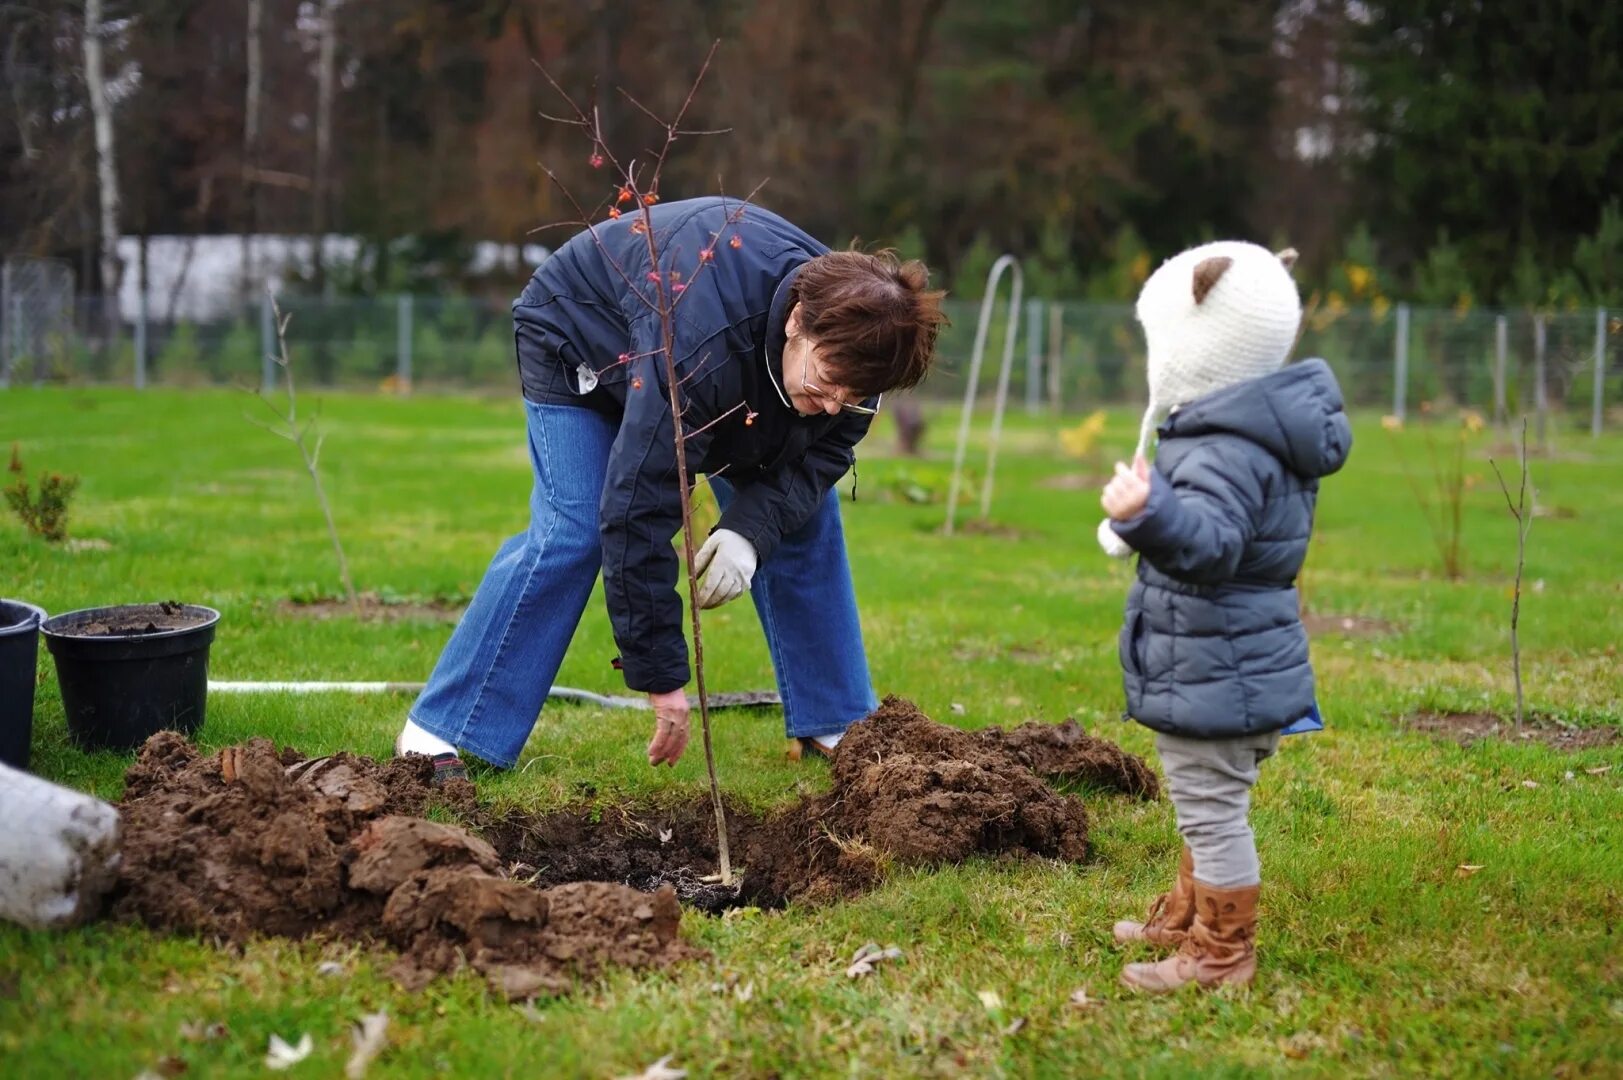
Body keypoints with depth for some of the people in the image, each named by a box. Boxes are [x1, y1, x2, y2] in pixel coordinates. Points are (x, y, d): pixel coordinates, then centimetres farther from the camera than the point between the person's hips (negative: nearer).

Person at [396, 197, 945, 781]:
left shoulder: (848, 337, -29)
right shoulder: (697, 350, -47)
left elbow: (823, 449, -14)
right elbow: (639, 509, -43)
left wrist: (751, 528, -36)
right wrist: (661, 679, -39)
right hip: (579, 339, -6)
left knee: (805, 516, -5)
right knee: (570, 530, -21)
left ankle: (833, 724, 6)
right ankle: (437, 733, -14)